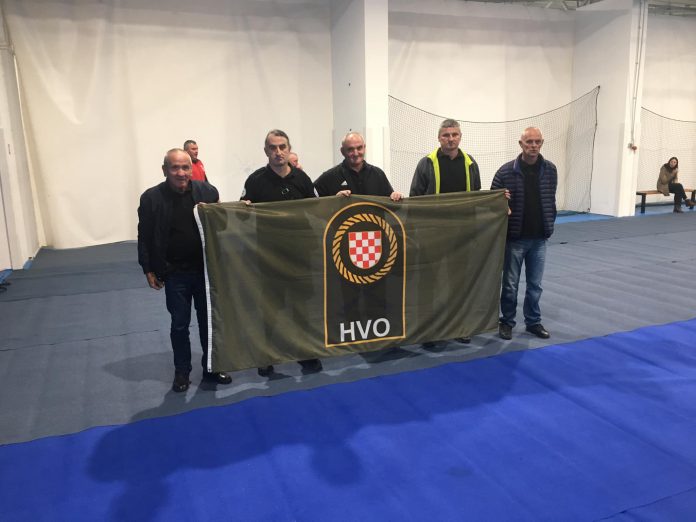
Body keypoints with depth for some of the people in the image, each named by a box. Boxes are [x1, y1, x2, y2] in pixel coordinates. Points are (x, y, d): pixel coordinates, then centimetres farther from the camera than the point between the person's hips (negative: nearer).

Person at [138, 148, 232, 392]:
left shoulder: (208, 191, -4)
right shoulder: (151, 198, -7)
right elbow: (145, 237, -2)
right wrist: (149, 270, -3)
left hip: (205, 269, 1)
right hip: (174, 273, -1)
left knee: (208, 320, 12)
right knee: (179, 324, 10)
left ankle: (211, 367, 29)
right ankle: (182, 371, 28)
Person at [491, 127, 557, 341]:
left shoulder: (550, 170, 1)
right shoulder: (506, 171, -9)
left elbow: (551, 201, 10)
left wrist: (550, 225, 6)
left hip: (539, 239, 3)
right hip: (514, 238, -3)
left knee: (535, 285, 12)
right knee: (510, 284, 7)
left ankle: (533, 321, 26)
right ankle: (506, 322, 21)